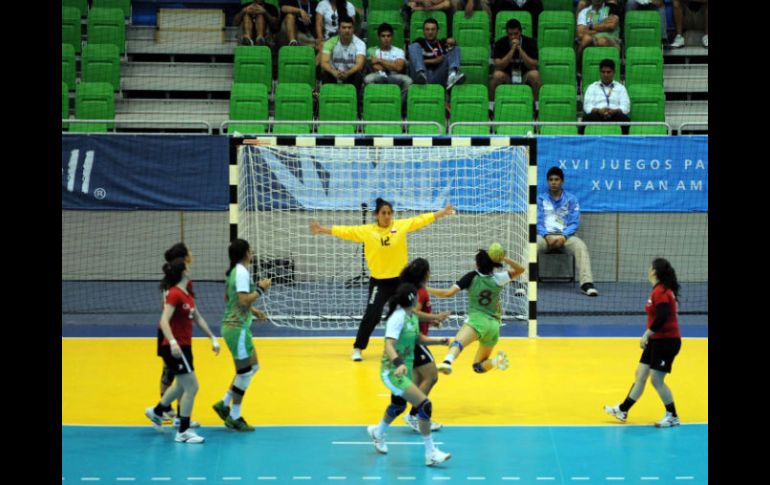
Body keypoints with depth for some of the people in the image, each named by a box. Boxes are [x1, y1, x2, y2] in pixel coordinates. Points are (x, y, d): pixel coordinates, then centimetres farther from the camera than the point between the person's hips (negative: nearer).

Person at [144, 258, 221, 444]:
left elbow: (198, 318, 20)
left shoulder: (187, 294, 10)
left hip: (184, 347, 9)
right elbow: (164, 321, -26)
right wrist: (173, 342, -38)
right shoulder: (174, 294, -17)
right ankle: (183, 432, 2)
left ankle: (156, 411, 44)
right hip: (175, 348, -9)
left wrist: (212, 338, 19)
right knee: (192, 387, -7)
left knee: (182, 385, 24)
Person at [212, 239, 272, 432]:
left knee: (253, 366, 17)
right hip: (237, 328, -10)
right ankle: (234, 417, 8)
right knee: (245, 371, -1)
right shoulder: (242, 272, -18)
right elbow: (244, 300, -26)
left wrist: (252, 310, 16)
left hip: (234, 326, 10)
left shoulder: (235, 271, 11)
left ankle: (224, 404, 20)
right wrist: (261, 289, -15)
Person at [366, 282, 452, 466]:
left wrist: (438, 340, 6)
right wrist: (398, 363, -49)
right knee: (425, 405, -18)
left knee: (399, 406, 29)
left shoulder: (412, 316, 4)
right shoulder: (398, 318, -22)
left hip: (405, 369, 9)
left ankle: (378, 433, 58)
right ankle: (431, 453, -11)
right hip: (392, 372, -9)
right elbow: (389, 345, -32)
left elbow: (419, 338, 21)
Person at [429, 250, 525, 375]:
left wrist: (426, 289, 7)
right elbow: (520, 269, 18)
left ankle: (447, 362, -66)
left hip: (477, 319, -5)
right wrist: (504, 259, 6)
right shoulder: (497, 278, 9)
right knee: (478, 366, 19)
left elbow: (448, 293, -3)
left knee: (458, 343, -34)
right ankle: (497, 360, -11)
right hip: (494, 325, 5)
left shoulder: (472, 277, 3)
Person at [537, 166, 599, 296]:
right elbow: (538, 222, 3)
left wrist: (563, 237, -17)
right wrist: (547, 236, -17)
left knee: (580, 246, -33)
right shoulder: (541, 199, 11)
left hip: (565, 236, 0)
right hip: (545, 236, 0)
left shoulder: (571, 199, 10)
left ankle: (587, 284, -42)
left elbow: (574, 223, 2)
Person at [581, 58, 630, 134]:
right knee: (587, 117, -35)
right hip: (597, 115, -1)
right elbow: (587, 107, 5)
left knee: (625, 118, -34)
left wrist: (614, 111, -18)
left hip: (615, 115, 1)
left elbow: (625, 107, 5)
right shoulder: (592, 87, 18)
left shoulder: (620, 87, 18)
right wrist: (599, 110, -18)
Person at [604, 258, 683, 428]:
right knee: (641, 374, 13)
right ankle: (623, 410, 20)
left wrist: (646, 335, -21)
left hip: (667, 341, -10)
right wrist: (648, 336, 16)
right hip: (657, 341, 10)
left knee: (656, 379, -5)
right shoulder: (659, 290, 11)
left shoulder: (661, 291, -18)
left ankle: (672, 417, 7)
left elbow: (661, 318, -27)